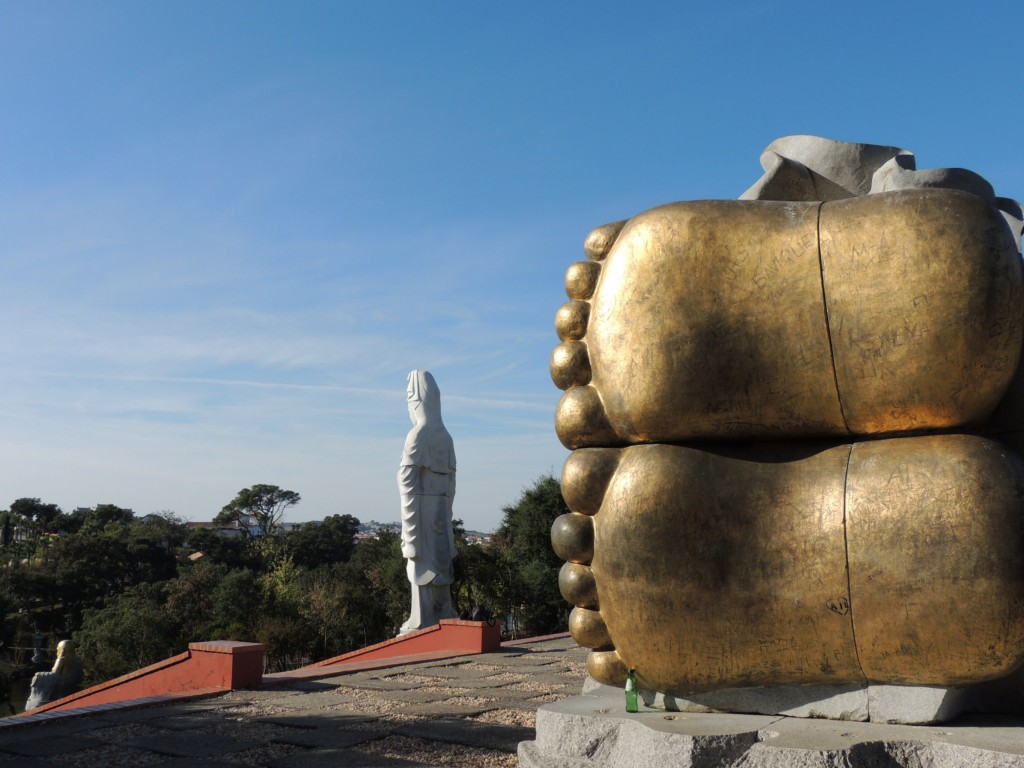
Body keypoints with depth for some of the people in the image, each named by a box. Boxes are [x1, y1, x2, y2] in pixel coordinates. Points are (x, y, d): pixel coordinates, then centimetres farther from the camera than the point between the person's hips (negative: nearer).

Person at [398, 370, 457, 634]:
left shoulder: (418, 434, -12)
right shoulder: (445, 437, 12)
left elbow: (409, 480, -15)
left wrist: (408, 529, -14)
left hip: (421, 506, -8)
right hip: (441, 510, 8)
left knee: (423, 564, -4)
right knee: (439, 561, 12)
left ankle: (423, 624, 0)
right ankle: (443, 619, 17)